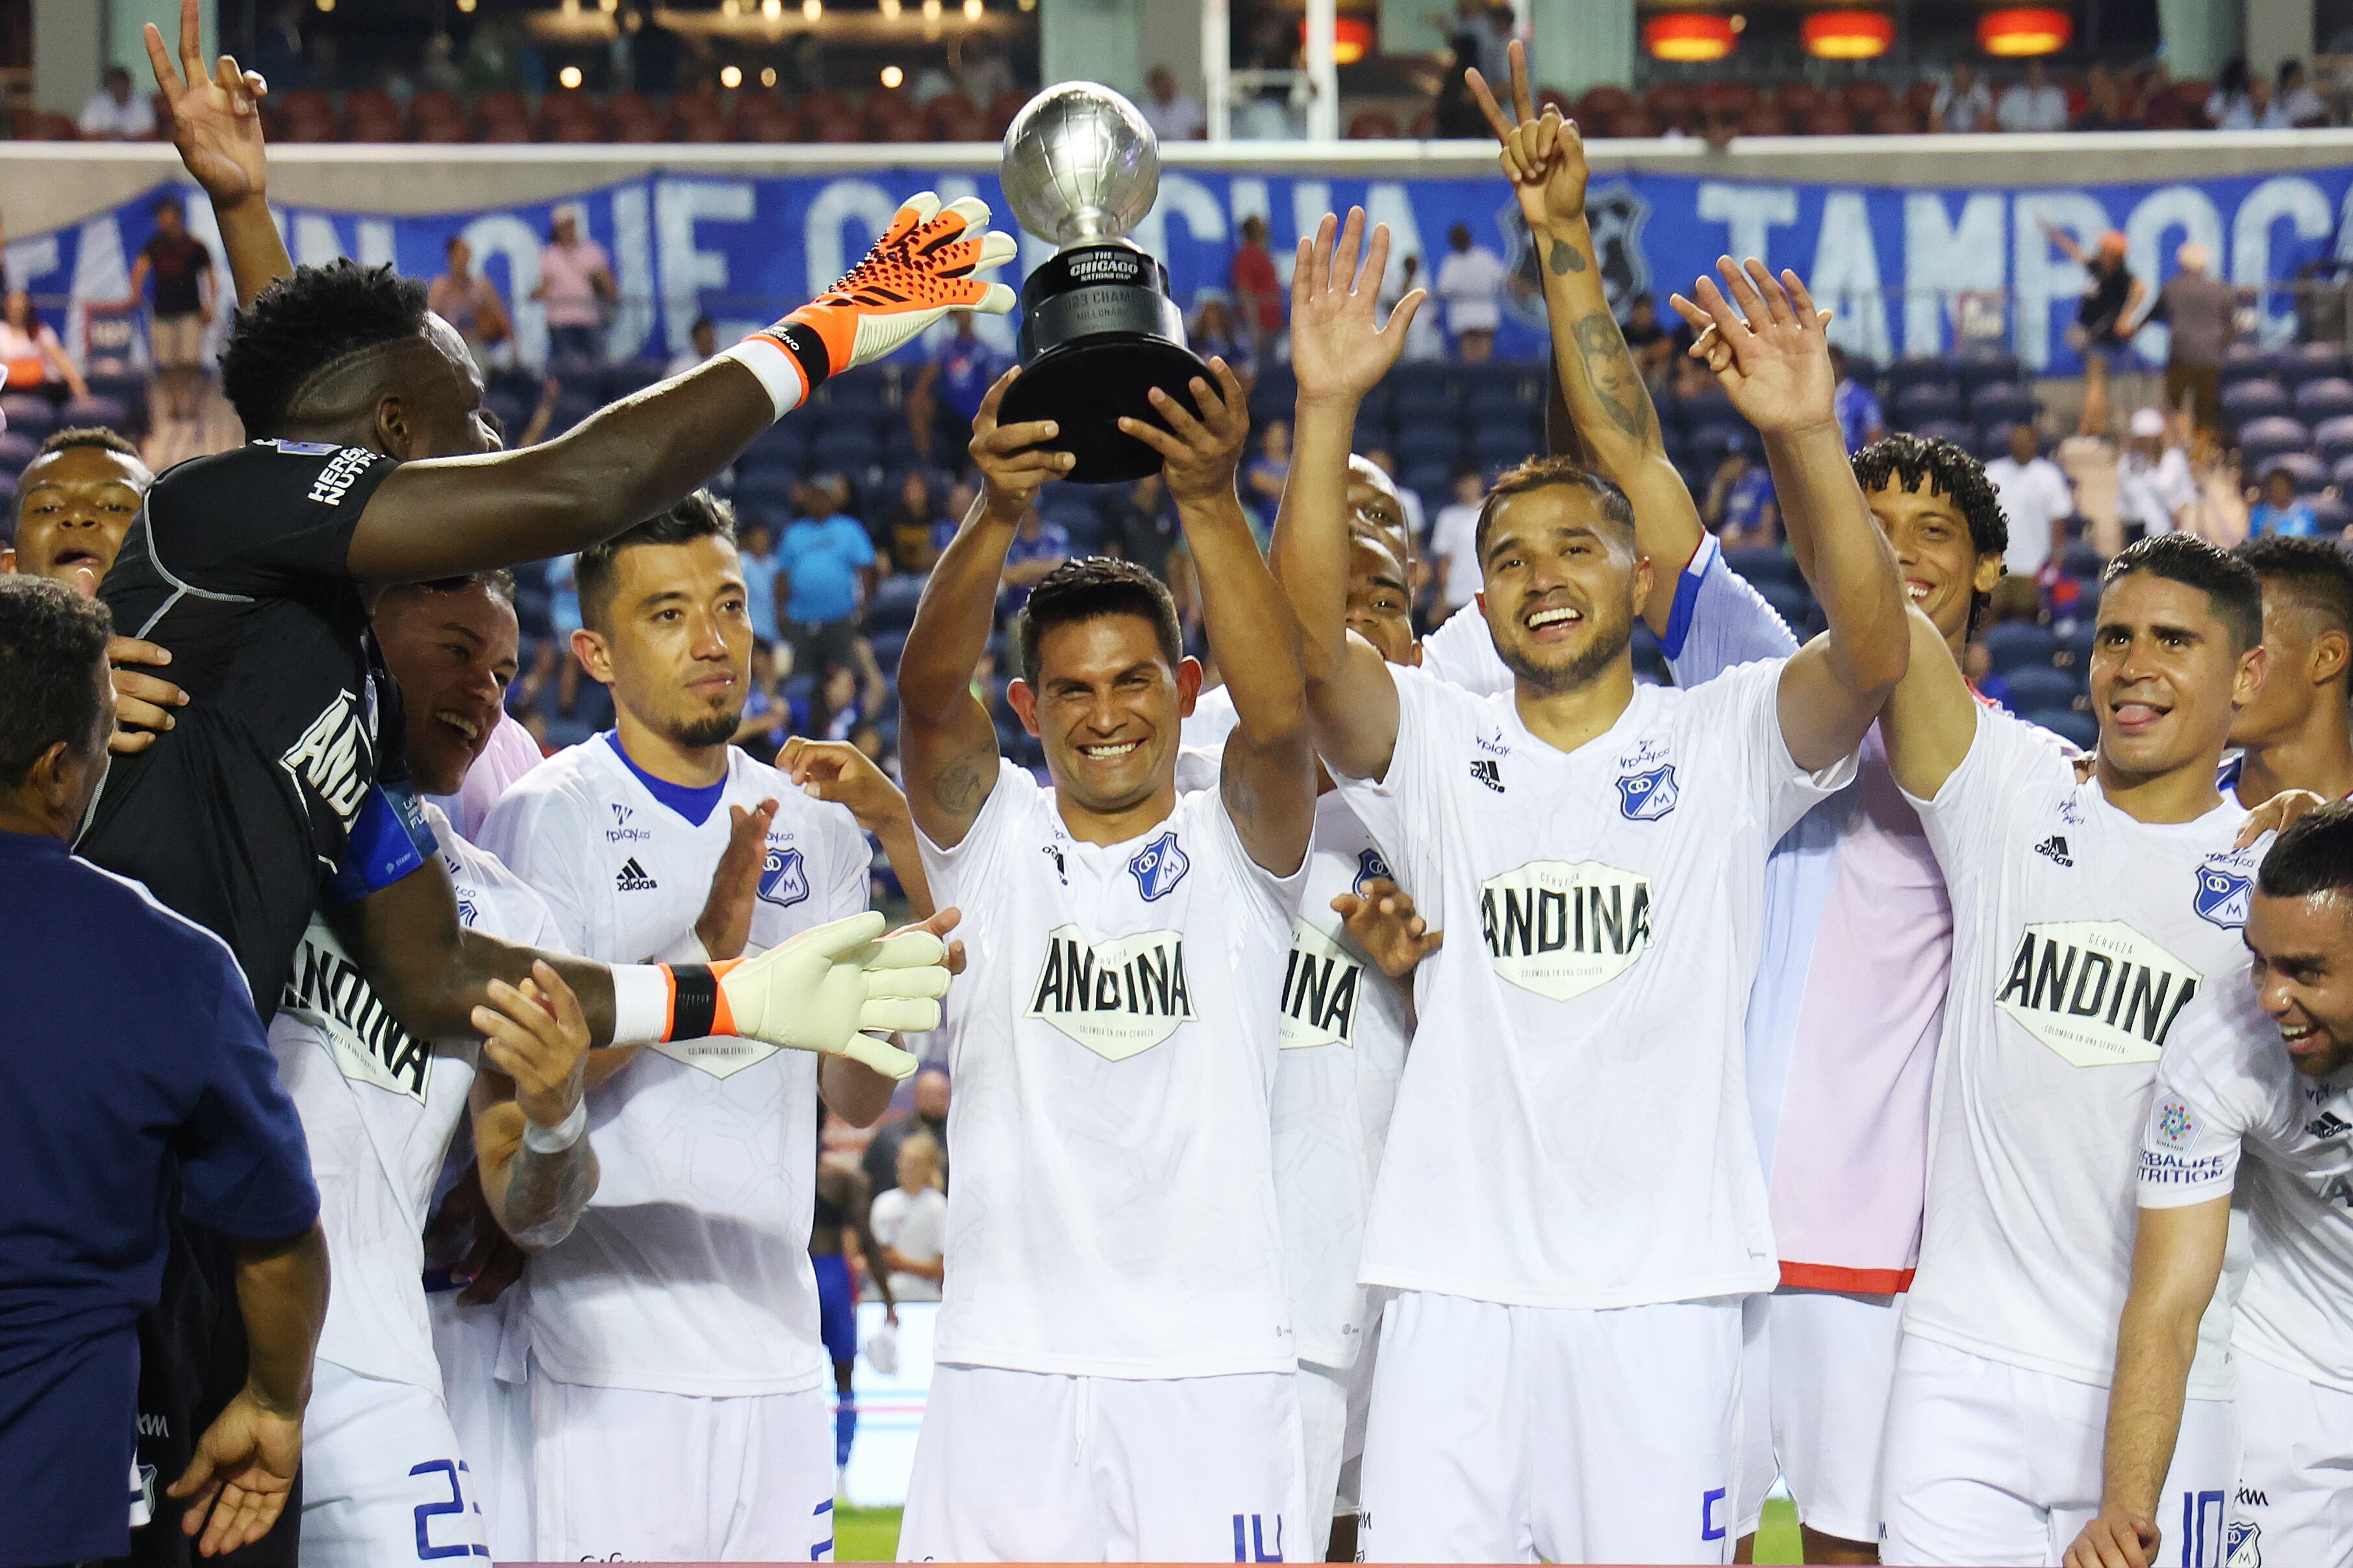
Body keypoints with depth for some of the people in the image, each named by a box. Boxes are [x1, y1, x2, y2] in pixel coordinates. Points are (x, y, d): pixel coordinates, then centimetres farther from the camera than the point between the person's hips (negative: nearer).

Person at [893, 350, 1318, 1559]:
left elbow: (1278, 720, -15)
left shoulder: (1237, 849, 6)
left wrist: (1212, 507, -29)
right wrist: (996, 516, -30)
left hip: (1216, 1367, 0)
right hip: (1007, 1361, 0)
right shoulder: (989, 841, 8)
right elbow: (930, 695, -11)